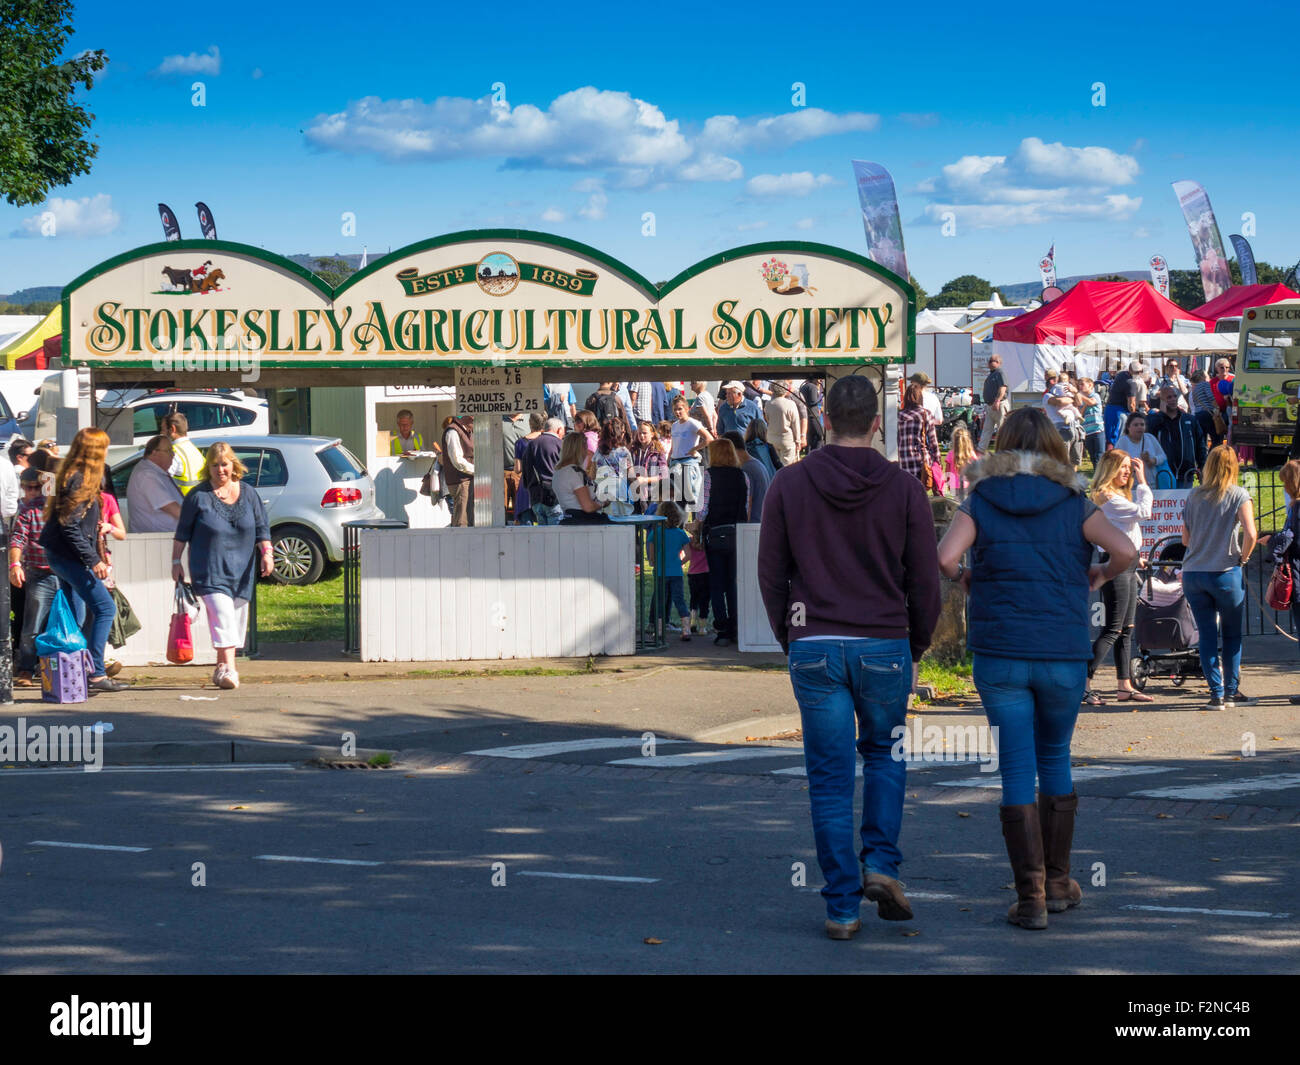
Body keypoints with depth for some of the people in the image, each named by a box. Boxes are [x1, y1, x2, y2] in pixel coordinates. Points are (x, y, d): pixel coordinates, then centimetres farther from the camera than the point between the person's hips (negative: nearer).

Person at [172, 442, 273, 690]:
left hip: (241, 569, 4)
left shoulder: (248, 494, 7)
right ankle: (228, 668, -24)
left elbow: (262, 527, 11)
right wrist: (176, 561, 3)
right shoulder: (198, 497, -2)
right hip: (209, 570, -4)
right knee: (222, 615, -17)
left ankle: (222, 668, 20)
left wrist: (266, 553, -1)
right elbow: (182, 532, 4)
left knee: (237, 618, 8)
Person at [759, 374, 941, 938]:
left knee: (829, 777, 5)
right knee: (884, 753, 22)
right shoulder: (903, 488, -3)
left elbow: (771, 574, 4)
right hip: (884, 646, 0)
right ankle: (881, 864, 5)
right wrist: (916, 645, 15)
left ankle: (842, 906, 5)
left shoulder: (789, 484, 0)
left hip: (814, 650, 0)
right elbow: (925, 579, 0)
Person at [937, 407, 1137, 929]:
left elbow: (945, 557, -14)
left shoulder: (980, 500, 1)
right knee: (1055, 760, 19)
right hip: (1064, 653, 1)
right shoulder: (1074, 503, 3)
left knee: (1016, 771, 2)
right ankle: (1058, 882, 24)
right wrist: (1099, 576, 9)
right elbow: (1125, 550, -11)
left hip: (999, 655, -1)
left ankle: (1031, 897, -2)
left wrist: (966, 577, 6)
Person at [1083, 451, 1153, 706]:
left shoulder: (1119, 495, 17)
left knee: (1126, 629, 11)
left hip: (1128, 565, 10)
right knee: (1112, 630, -12)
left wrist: (1140, 481, 21)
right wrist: (1142, 481, -10)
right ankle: (1083, 683, -14)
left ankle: (1125, 686, 14)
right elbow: (1144, 512, -18)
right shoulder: (1106, 497, -15)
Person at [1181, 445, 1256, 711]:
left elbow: (1185, 538, 9)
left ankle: (1217, 693, 1)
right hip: (1226, 573, -3)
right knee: (1232, 634, 13)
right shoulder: (1238, 495, -4)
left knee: (1207, 636, 5)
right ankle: (1231, 691, 16)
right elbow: (1250, 534, -15)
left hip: (1192, 573, 3)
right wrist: (1242, 558, 0)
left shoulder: (1194, 496, 6)